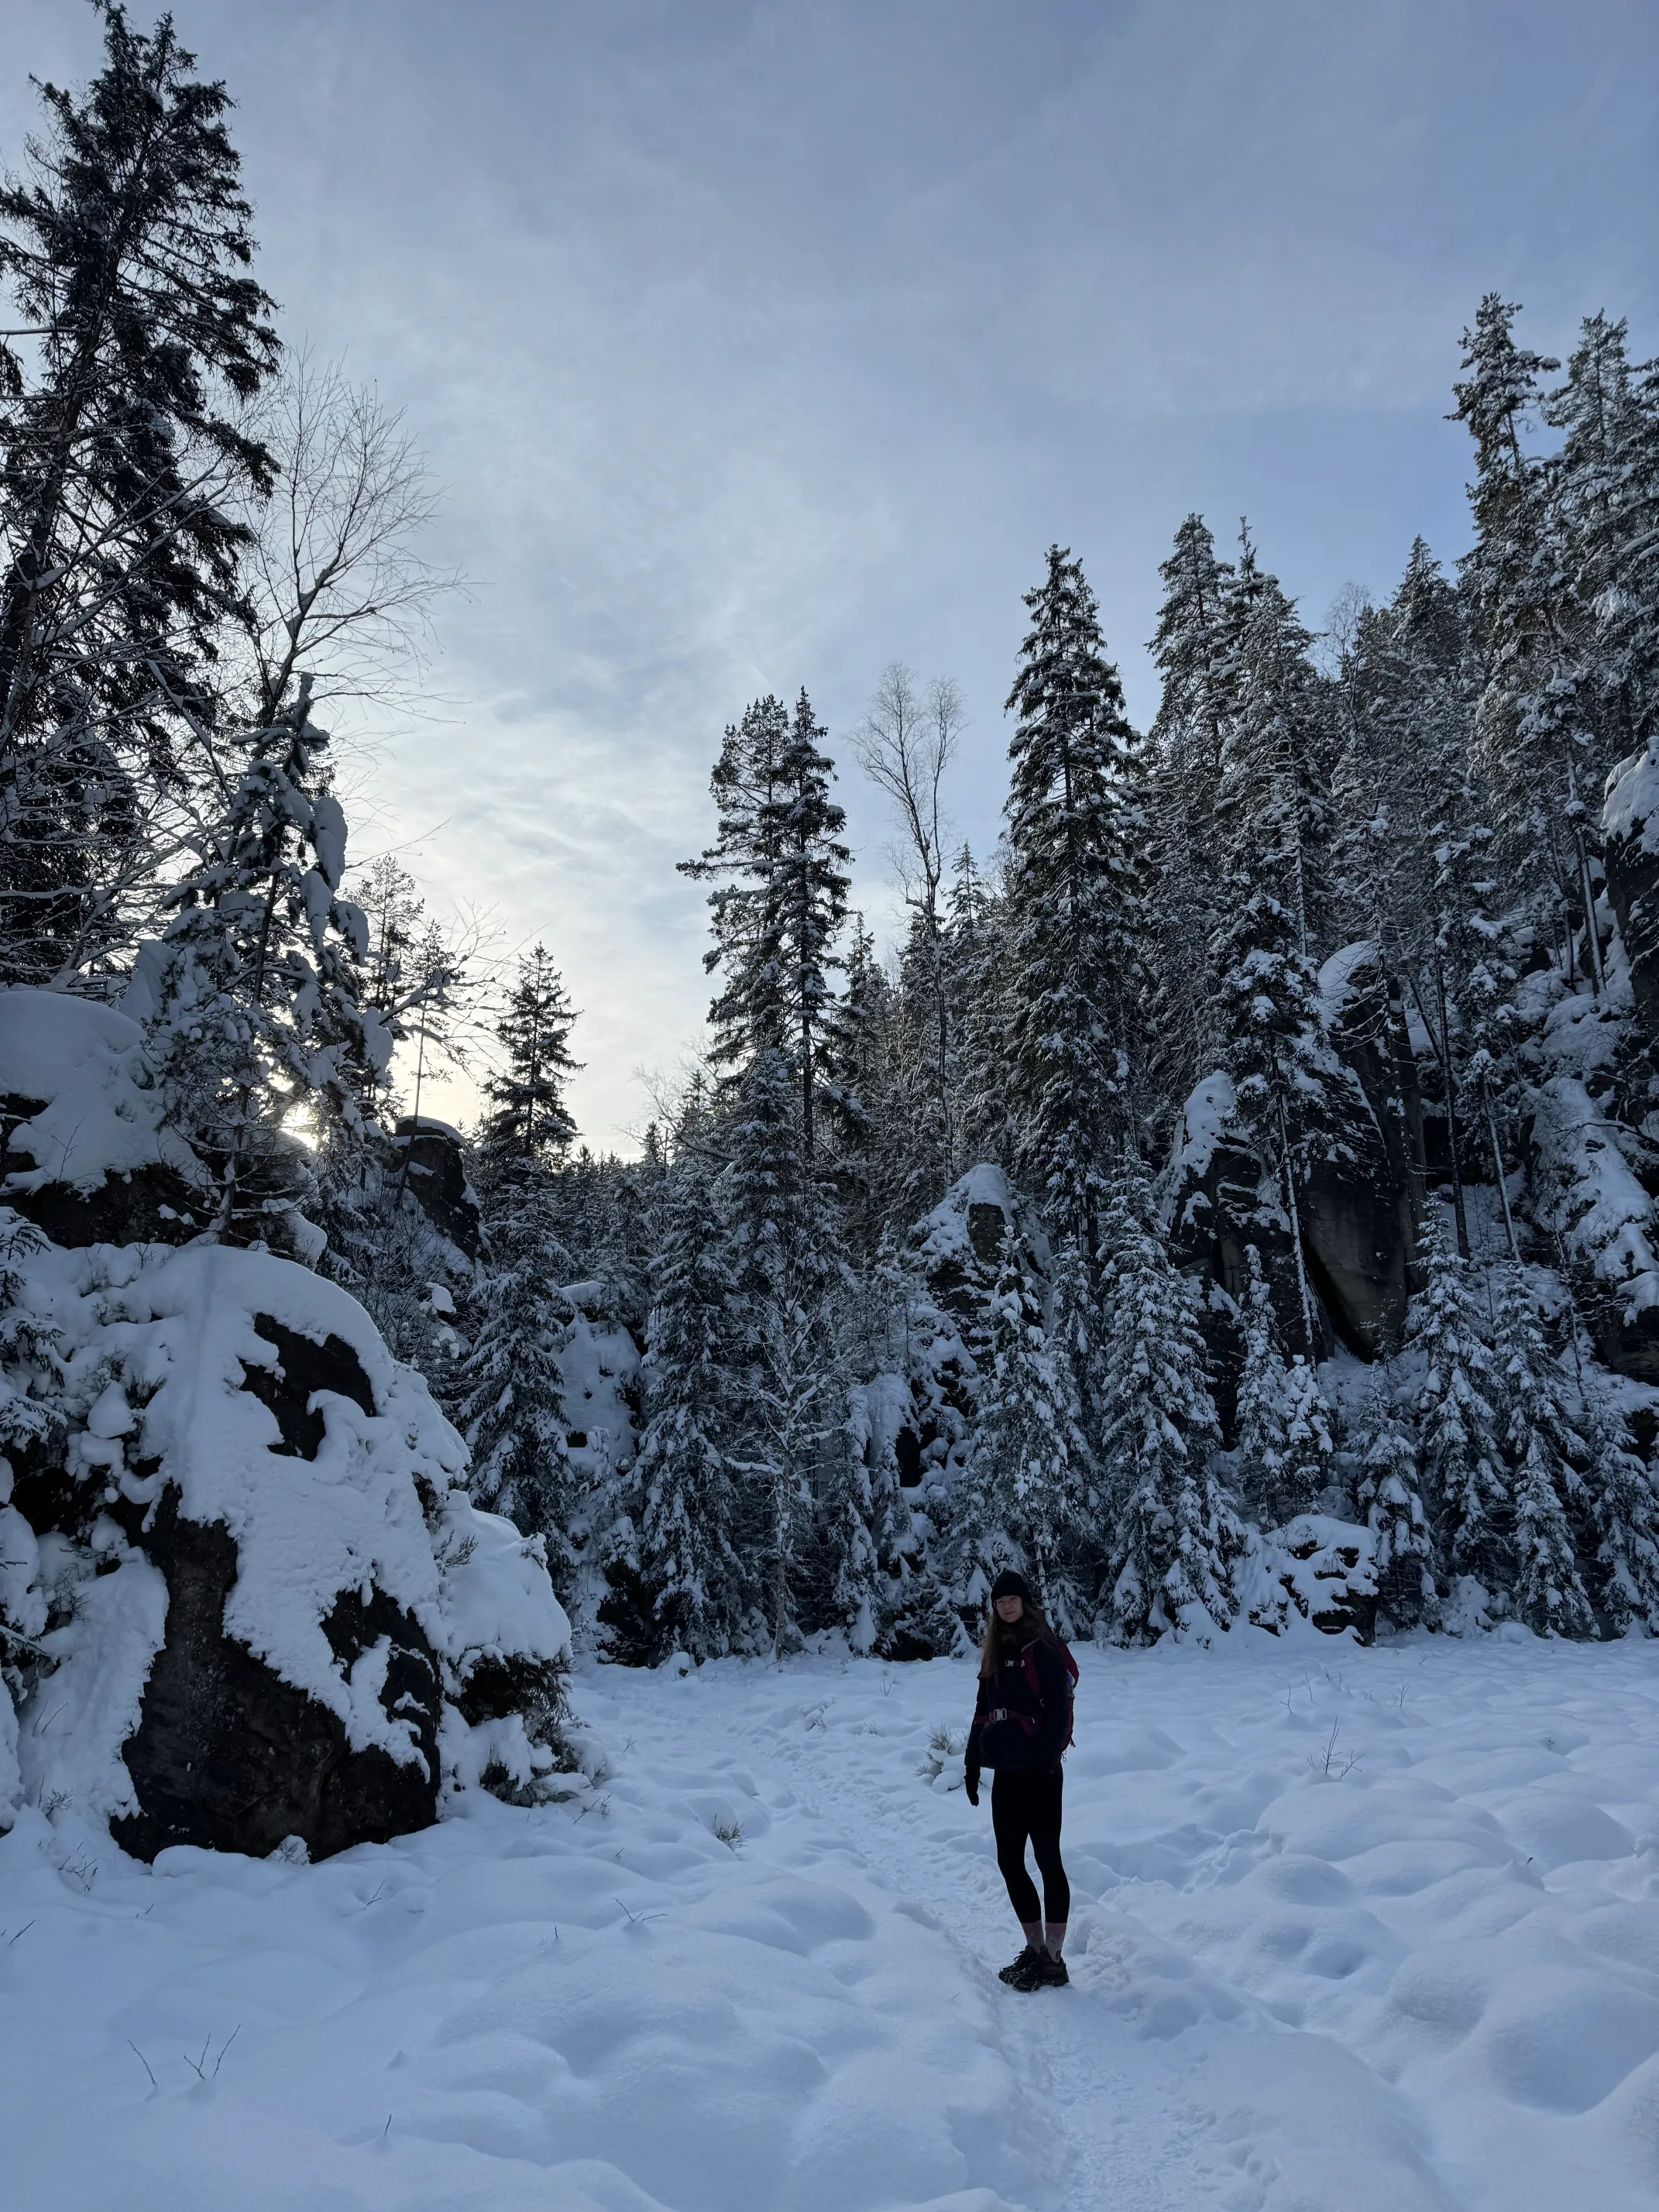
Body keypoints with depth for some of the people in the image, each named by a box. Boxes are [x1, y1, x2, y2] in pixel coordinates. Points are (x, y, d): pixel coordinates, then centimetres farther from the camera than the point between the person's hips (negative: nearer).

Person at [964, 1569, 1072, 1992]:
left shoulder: (1044, 1649, -8)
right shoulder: (996, 1653, 13)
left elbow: (1058, 1711, -14)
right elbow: (982, 1713, 17)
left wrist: (1046, 1760, -19)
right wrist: (972, 1764, 15)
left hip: (1038, 1772, -7)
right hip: (1006, 1773, 7)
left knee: (1047, 1861, 0)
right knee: (1009, 1862, 11)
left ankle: (1054, 1961, 8)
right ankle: (1035, 1949, 24)